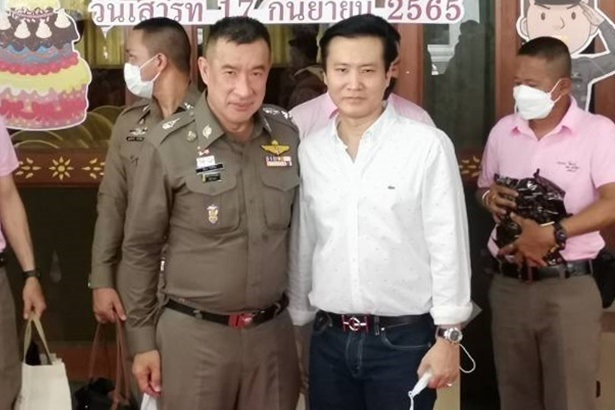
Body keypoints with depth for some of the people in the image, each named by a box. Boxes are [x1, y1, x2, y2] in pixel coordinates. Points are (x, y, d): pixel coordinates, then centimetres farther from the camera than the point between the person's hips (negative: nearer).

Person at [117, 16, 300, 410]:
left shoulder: (288, 134, 0)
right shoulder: (169, 144, -10)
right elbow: (141, 248, -3)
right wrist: (143, 339, -2)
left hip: (273, 330, 3)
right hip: (193, 333, -3)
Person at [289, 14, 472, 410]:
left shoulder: (428, 146, -10)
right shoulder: (310, 151, 4)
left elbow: (449, 245, -8)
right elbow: (302, 245, 10)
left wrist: (448, 336, -8)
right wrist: (298, 324, 13)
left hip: (404, 339, -4)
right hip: (329, 339, 4)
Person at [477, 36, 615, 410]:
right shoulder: (503, 130, 8)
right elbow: (483, 186, 20)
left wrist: (552, 234, -25)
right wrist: (490, 196, -4)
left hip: (569, 287, -4)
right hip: (508, 285, 5)